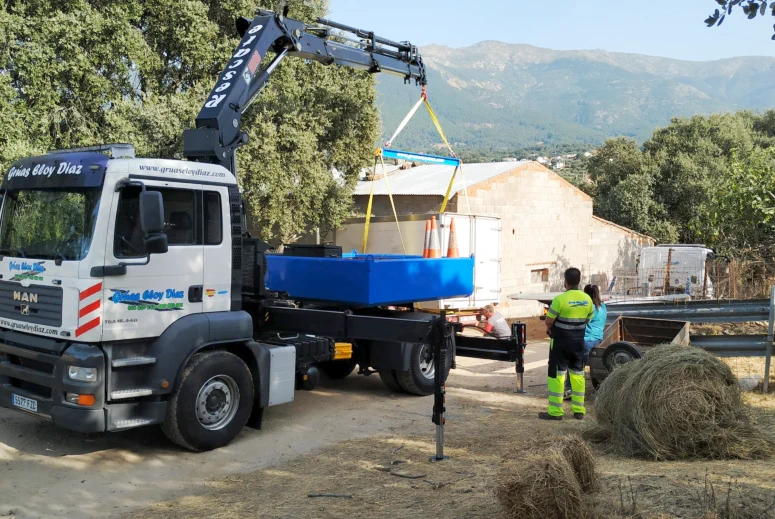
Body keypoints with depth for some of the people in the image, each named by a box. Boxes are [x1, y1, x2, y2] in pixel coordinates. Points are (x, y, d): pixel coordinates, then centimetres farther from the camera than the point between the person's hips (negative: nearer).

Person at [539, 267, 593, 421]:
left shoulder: (560, 299, -19)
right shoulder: (587, 299, 0)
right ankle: (579, 410, 19)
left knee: (557, 374, 1)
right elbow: (587, 320, 10)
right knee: (577, 374, 14)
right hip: (578, 341, 5)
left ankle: (555, 411, 2)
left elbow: (548, 321, -13)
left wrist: (550, 328, 8)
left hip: (561, 341, -5)